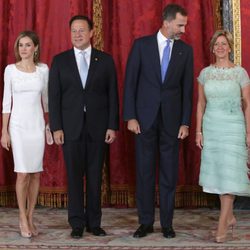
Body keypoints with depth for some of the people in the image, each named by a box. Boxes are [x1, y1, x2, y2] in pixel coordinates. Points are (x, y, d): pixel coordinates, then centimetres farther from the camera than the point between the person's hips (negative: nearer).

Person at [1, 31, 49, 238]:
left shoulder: (43, 69, 4)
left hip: (38, 124, 2)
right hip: (18, 124, -2)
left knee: (36, 173, 4)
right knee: (23, 173, -5)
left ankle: (30, 218, 15)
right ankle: (23, 219, 7)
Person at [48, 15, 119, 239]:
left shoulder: (105, 60, 5)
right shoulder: (60, 61, 5)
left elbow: (113, 95, 3)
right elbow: (54, 96, 2)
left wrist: (113, 126, -3)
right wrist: (56, 127, -5)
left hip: (98, 127, 0)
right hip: (71, 127, 0)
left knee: (95, 176, 6)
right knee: (74, 176, 3)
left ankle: (94, 222, 16)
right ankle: (77, 223, 12)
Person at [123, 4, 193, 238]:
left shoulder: (186, 50, 5)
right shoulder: (141, 44, -1)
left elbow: (187, 88, 5)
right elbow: (130, 82, -1)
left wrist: (185, 122, 0)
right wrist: (130, 116, -7)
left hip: (172, 119, 1)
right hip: (145, 118, -1)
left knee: (169, 173, 5)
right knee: (144, 172, 5)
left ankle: (167, 223, 15)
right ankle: (146, 222, 15)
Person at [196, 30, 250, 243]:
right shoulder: (205, 73, 6)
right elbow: (201, 104, 10)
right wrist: (199, 131, 5)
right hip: (211, 127, 3)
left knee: (229, 173, -8)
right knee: (217, 173, 7)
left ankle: (222, 225, -6)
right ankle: (230, 216, 23)